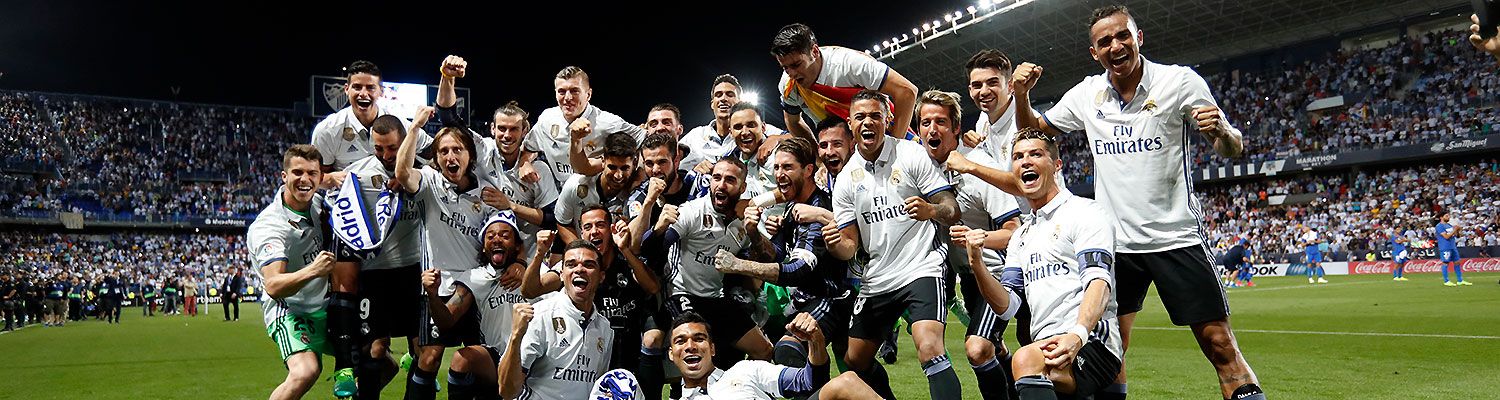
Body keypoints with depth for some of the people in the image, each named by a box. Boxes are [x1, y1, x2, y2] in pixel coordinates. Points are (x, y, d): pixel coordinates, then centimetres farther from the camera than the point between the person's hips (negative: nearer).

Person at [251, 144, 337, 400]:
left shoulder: (317, 202, 0)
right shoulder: (269, 226, -21)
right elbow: (273, 286, -34)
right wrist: (312, 271, -51)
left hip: (328, 308, 7)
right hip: (289, 311, -7)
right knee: (305, 372, -34)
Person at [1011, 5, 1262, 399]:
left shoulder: (1180, 81, -5)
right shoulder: (1086, 94, 4)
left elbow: (1232, 148, -2)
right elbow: (1033, 131, 16)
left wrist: (1221, 130, -25)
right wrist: (1021, 94, -4)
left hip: (1176, 237, -3)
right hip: (1114, 244, 3)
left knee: (1220, 345, -4)